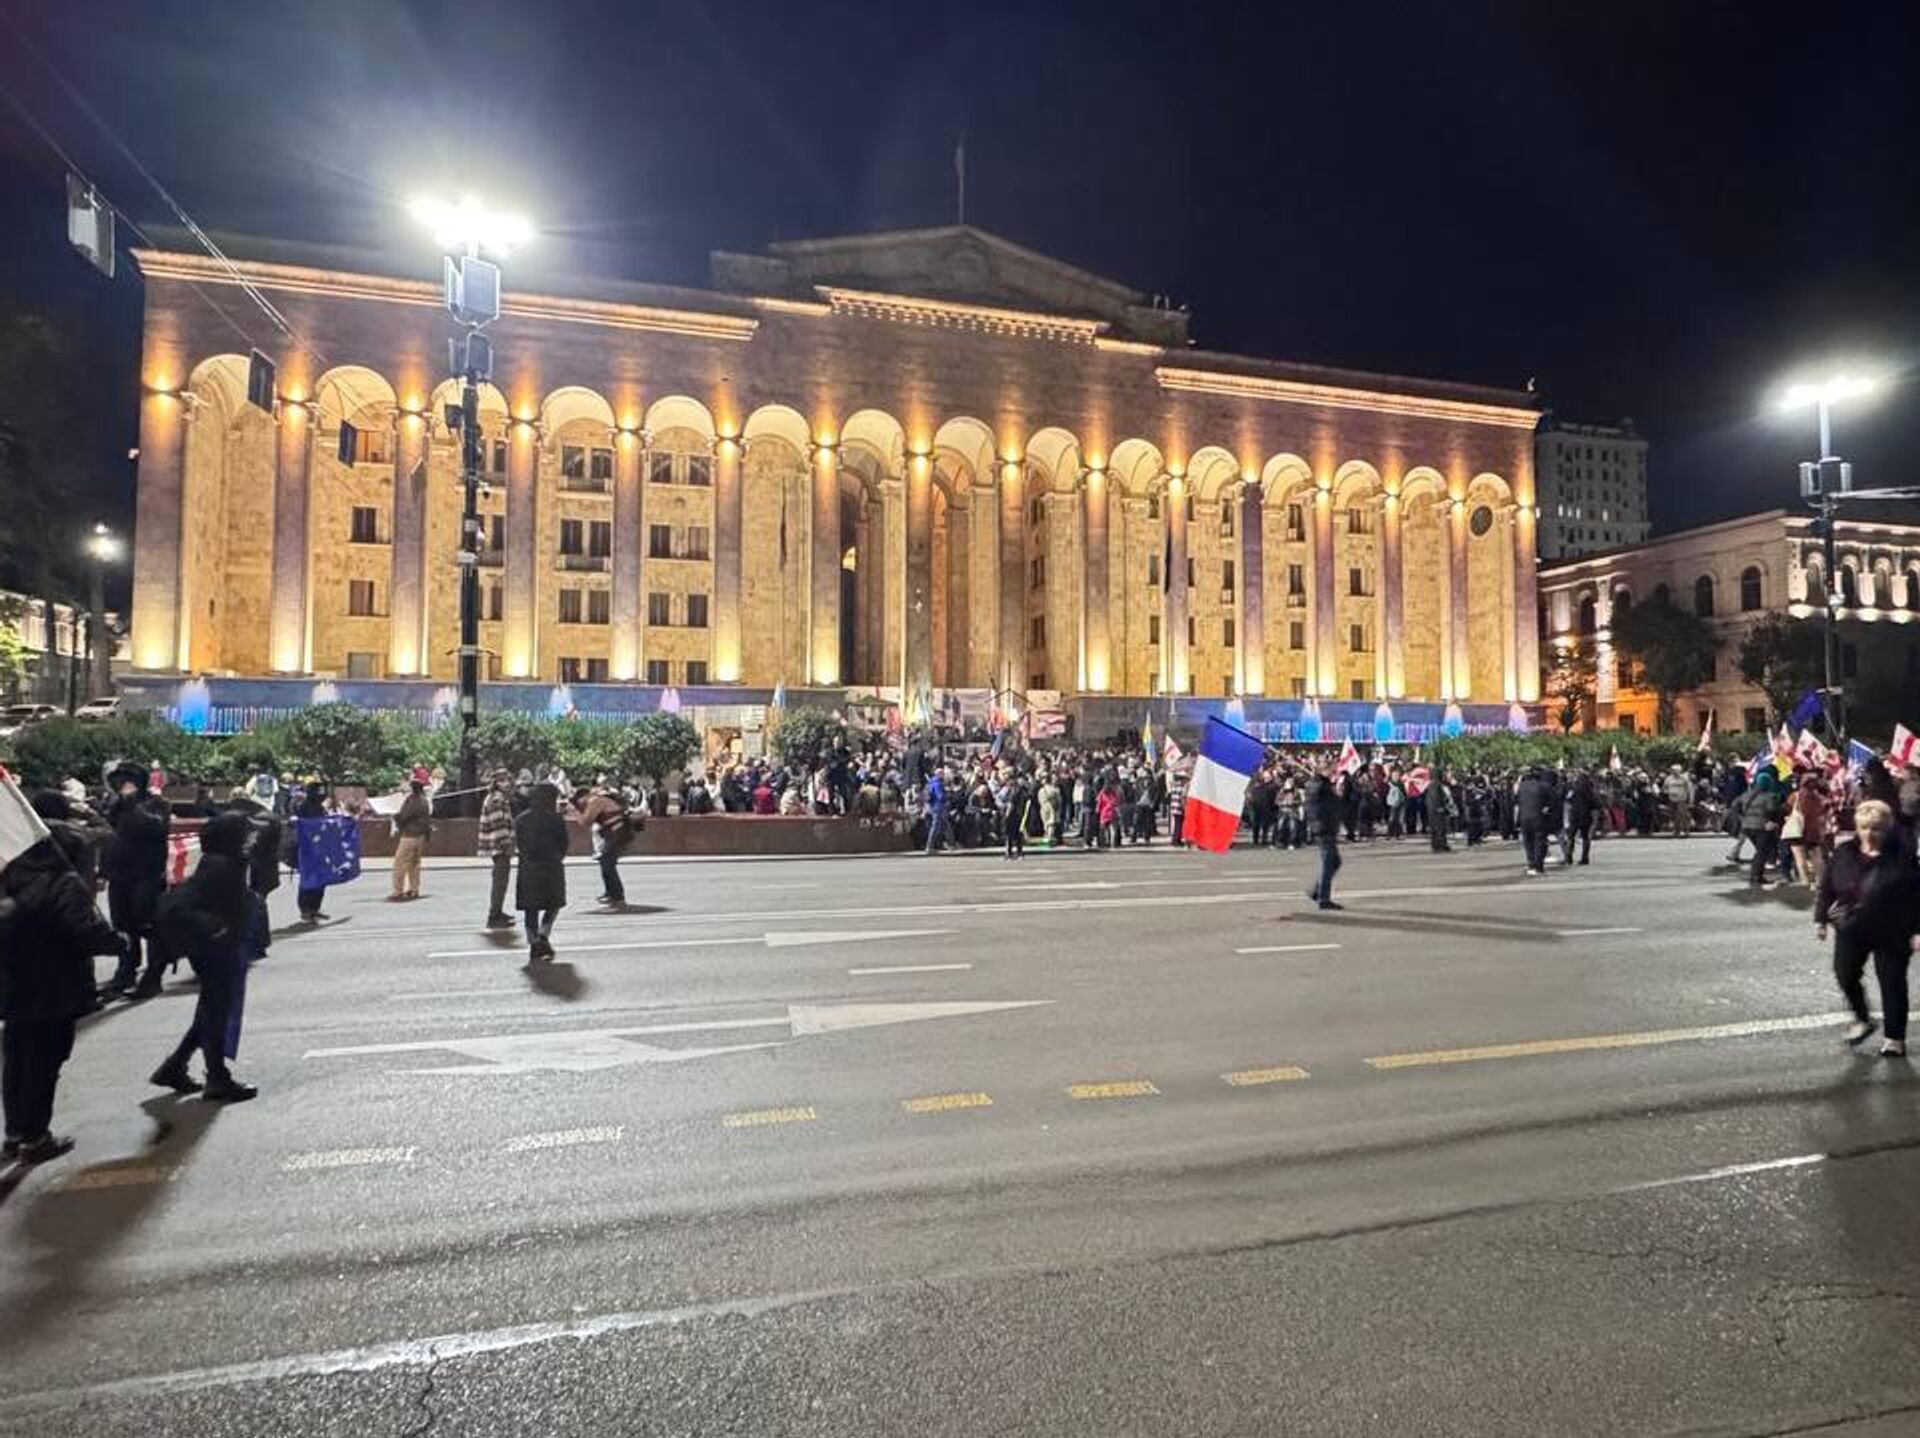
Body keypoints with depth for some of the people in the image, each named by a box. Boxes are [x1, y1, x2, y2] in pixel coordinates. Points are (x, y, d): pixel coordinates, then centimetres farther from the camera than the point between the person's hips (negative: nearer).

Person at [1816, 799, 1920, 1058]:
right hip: (1851, 930, 3)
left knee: (1892, 984, 7)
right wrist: (1821, 919, 4)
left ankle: (1895, 1038, 21)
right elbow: (1827, 888, 5)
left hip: (1891, 934, -3)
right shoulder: (1843, 853, -2)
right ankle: (1862, 1020, 29)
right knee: (1845, 976, 4)